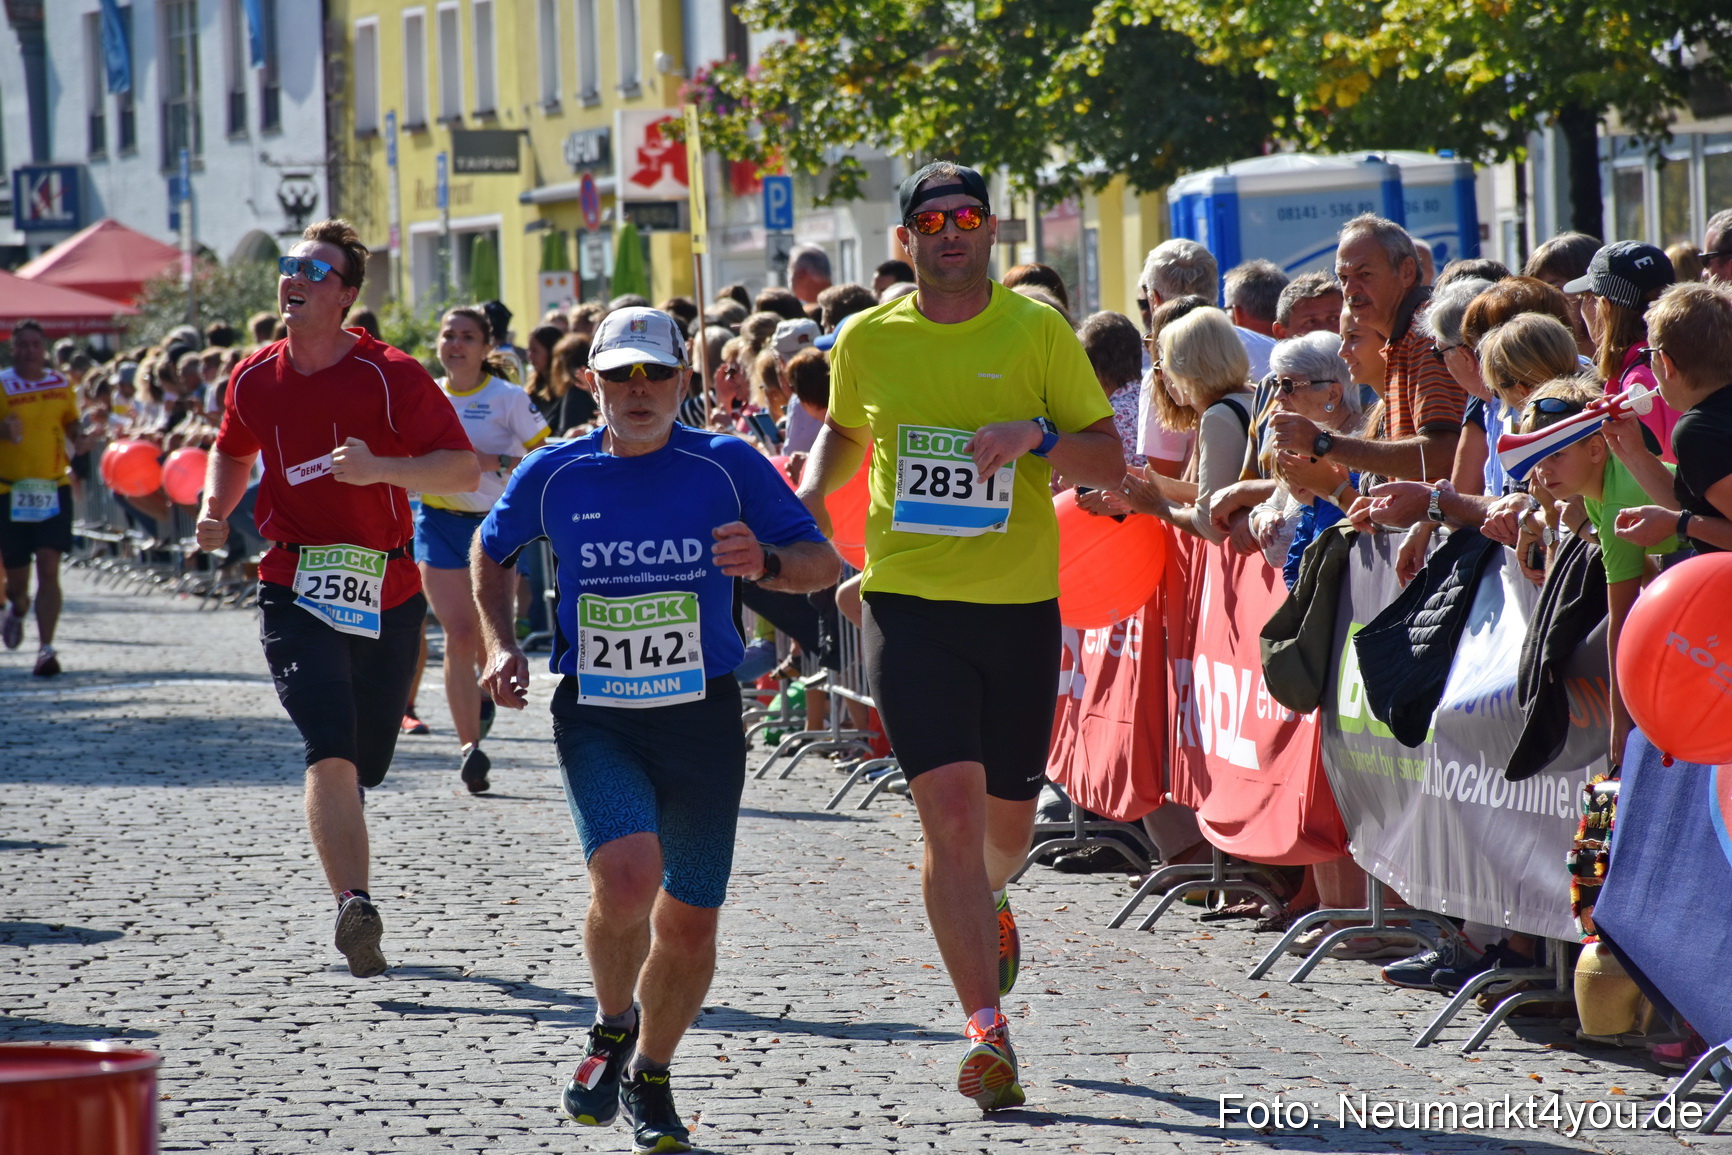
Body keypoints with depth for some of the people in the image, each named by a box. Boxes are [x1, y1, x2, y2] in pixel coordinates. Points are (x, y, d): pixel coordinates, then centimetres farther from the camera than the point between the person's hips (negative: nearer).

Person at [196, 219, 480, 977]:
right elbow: (233, 452, 25)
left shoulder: (391, 377, -8)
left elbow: (464, 469, -10)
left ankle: (351, 905, 38)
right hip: (295, 591, 0)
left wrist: (379, 469, -25)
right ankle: (354, 907, -30)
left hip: (385, 594, 0)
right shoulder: (255, 379, 4)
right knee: (332, 748, -21)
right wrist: (215, 509, 6)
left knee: (367, 761, 11)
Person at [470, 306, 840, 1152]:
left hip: (702, 715, 1)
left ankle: (649, 1078, 32)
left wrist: (765, 563, -22)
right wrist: (499, 646, 4)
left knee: (688, 924, 6)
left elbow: (823, 564, -1)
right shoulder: (554, 474, -1)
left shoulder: (727, 467, -4)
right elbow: (491, 552, 18)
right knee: (626, 876, -25)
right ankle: (612, 1030, 5)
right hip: (595, 717, -1)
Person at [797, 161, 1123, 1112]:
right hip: (909, 601, -1)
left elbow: (1110, 464, 0)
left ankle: (988, 904, 51)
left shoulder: (1037, 330, -2)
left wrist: (1036, 436, -19)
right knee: (949, 804, -15)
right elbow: (844, 433, 23)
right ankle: (987, 1031, -15)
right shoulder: (868, 340, 3)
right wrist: (810, 492, 3)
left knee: (1007, 819, 13)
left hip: (1021, 603, 1)